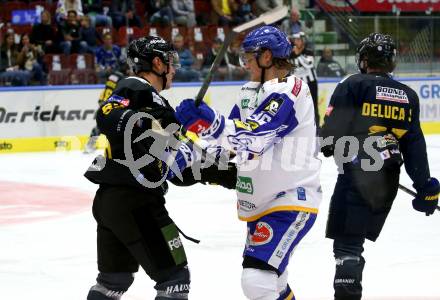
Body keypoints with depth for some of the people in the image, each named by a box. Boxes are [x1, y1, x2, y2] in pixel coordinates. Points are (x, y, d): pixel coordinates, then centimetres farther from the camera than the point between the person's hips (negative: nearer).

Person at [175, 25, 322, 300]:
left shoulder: (289, 90, -18)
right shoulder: (250, 92, 11)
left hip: (291, 200, -10)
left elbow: (253, 138, -29)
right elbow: (235, 138, 10)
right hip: (260, 203, 10)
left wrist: (210, 124, -41)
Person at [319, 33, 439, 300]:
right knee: (360, 235, 18)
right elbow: (415, 145, 11)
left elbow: (332, 127, -9)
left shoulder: (353, 85, -4)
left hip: (357, 172, -6)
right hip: (389, 179, 6)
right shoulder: (408, 96, 12)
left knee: (347, 239, -5)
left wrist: (328, 144, 13)